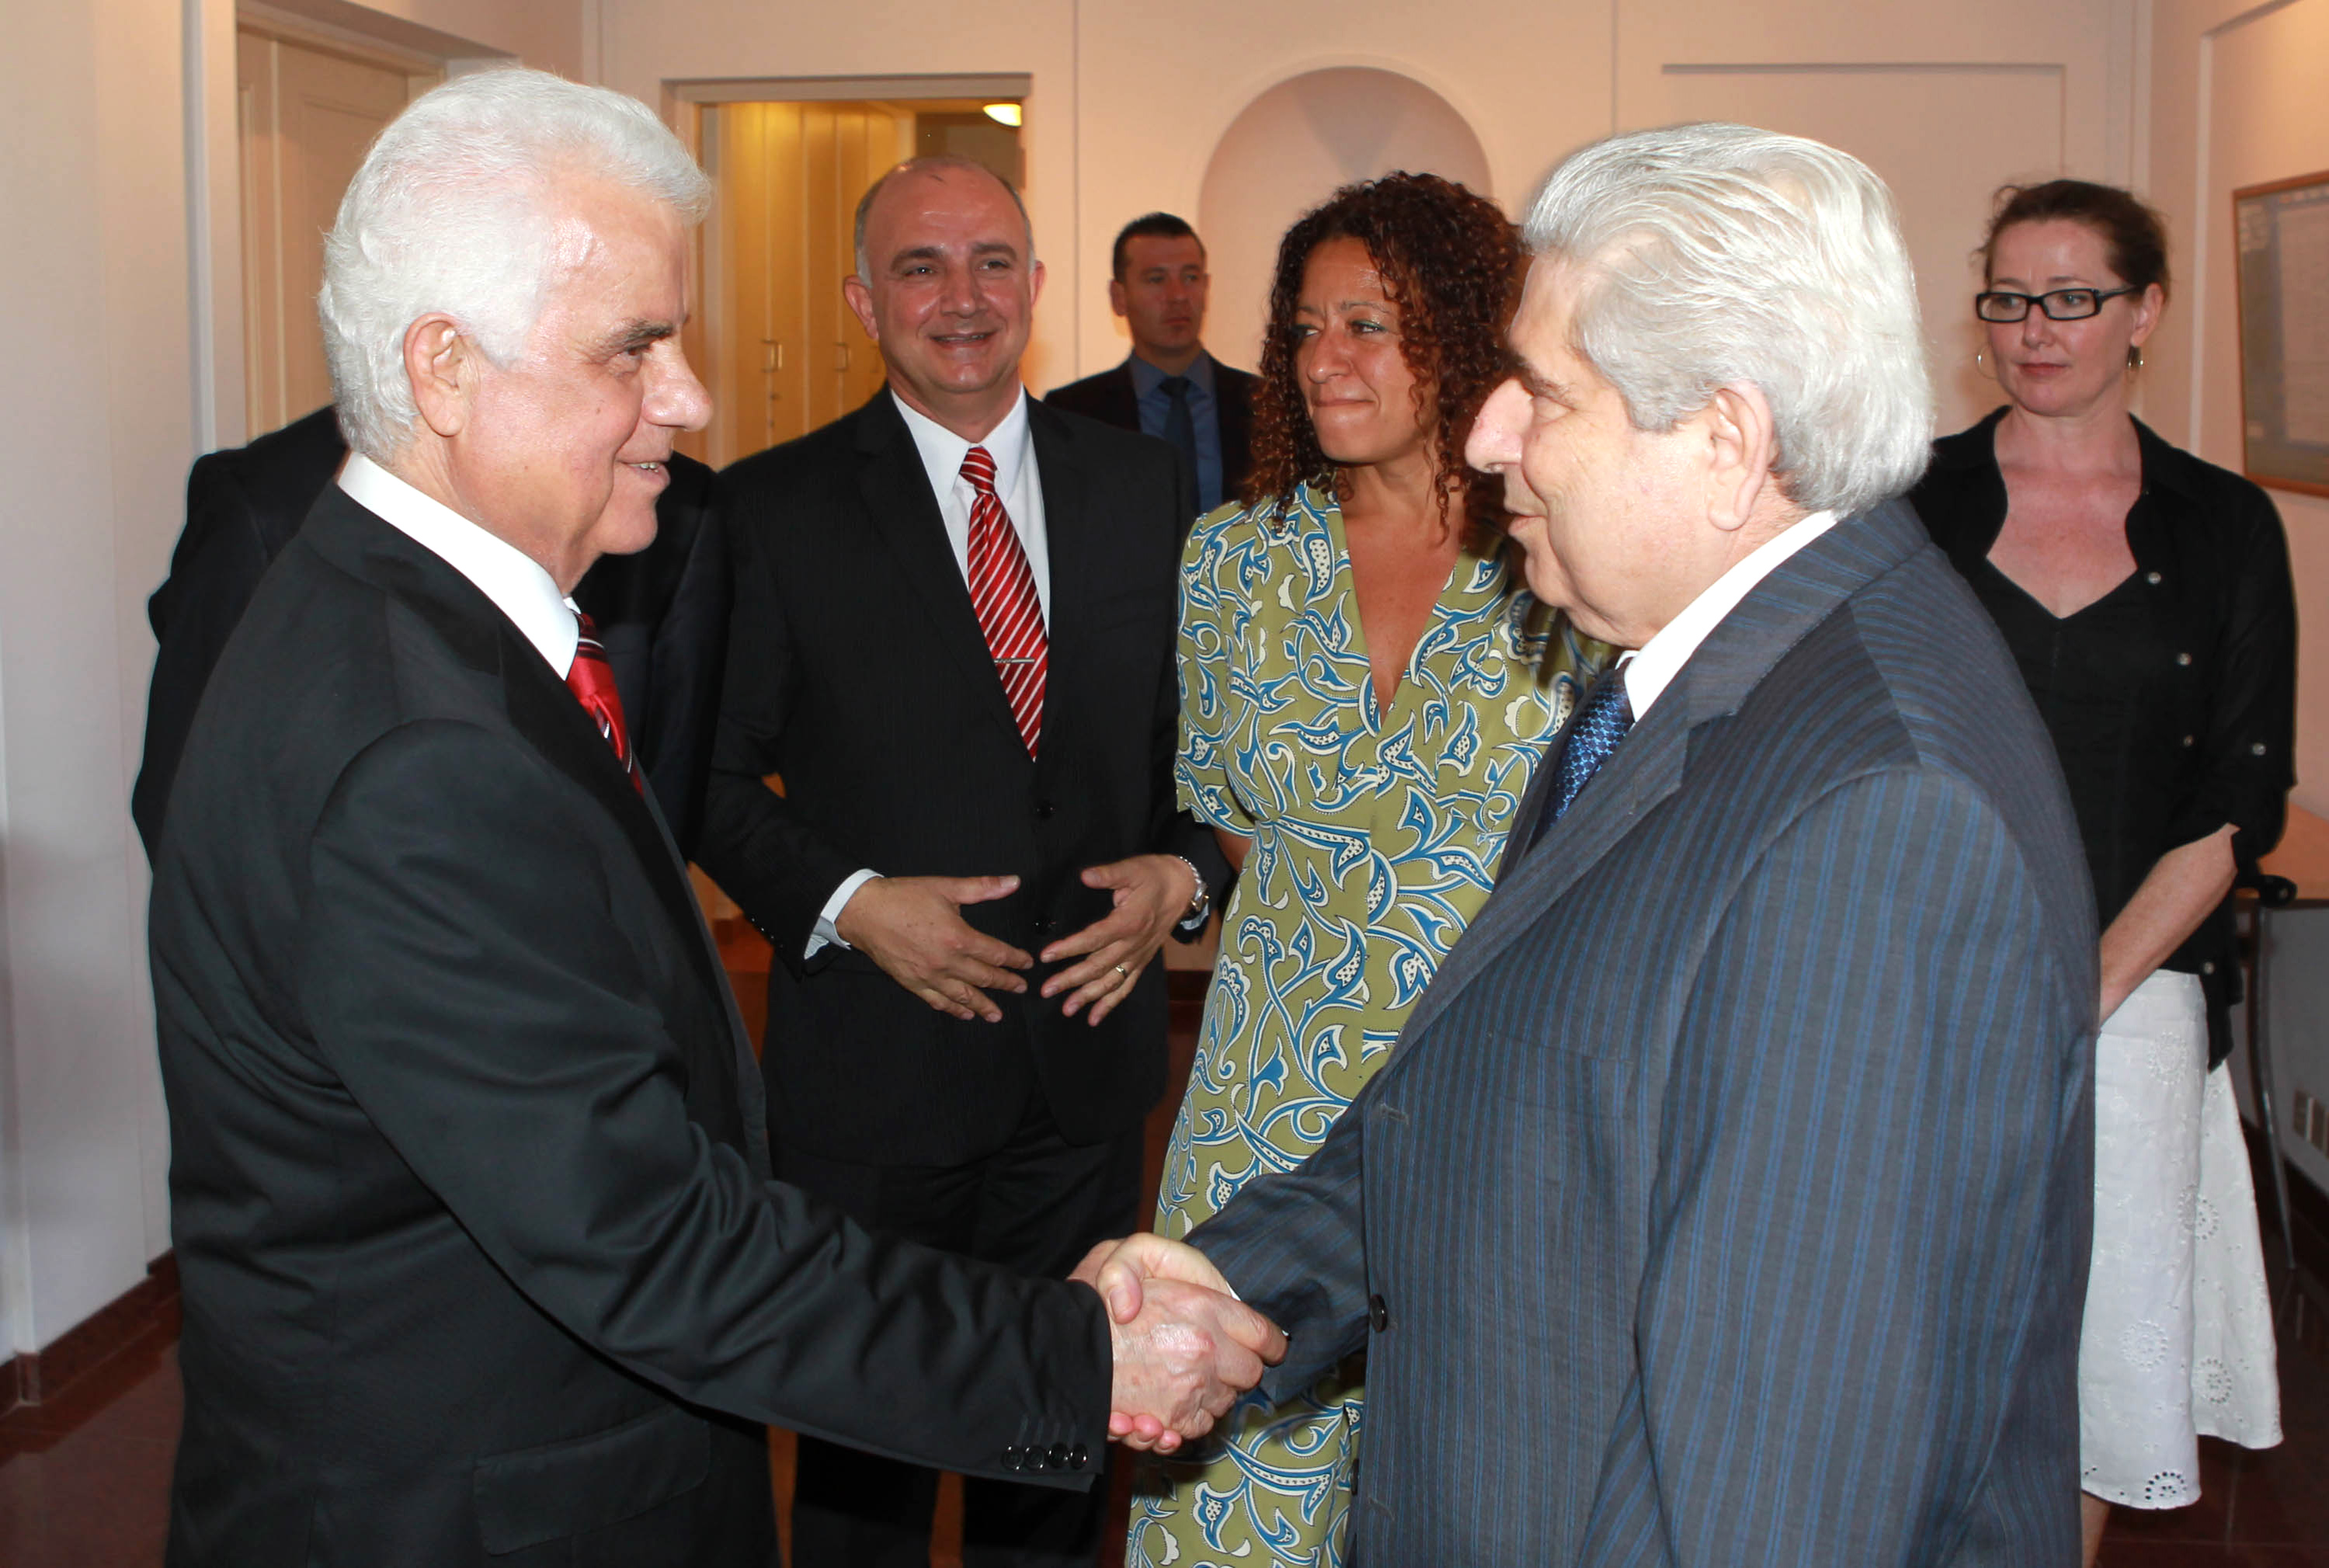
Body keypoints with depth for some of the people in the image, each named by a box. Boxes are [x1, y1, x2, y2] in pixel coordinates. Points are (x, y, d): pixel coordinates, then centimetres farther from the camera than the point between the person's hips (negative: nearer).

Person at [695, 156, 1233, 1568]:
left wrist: (1185, 870, -8)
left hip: (1089, 1045, 3)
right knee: (866, 1442, 12)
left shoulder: (1142, 485, 5)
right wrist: (847, 905, -17)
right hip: (874, 1071, -3)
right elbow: (720, 777, -3)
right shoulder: (775, 507, -5)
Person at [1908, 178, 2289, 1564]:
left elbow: (2242, 799, 2)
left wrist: (2092, 983, -9)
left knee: (2098, 1339, 7)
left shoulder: (2224, 527, 6)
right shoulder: (1911, 500, 3)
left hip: (2134, 996, 1)